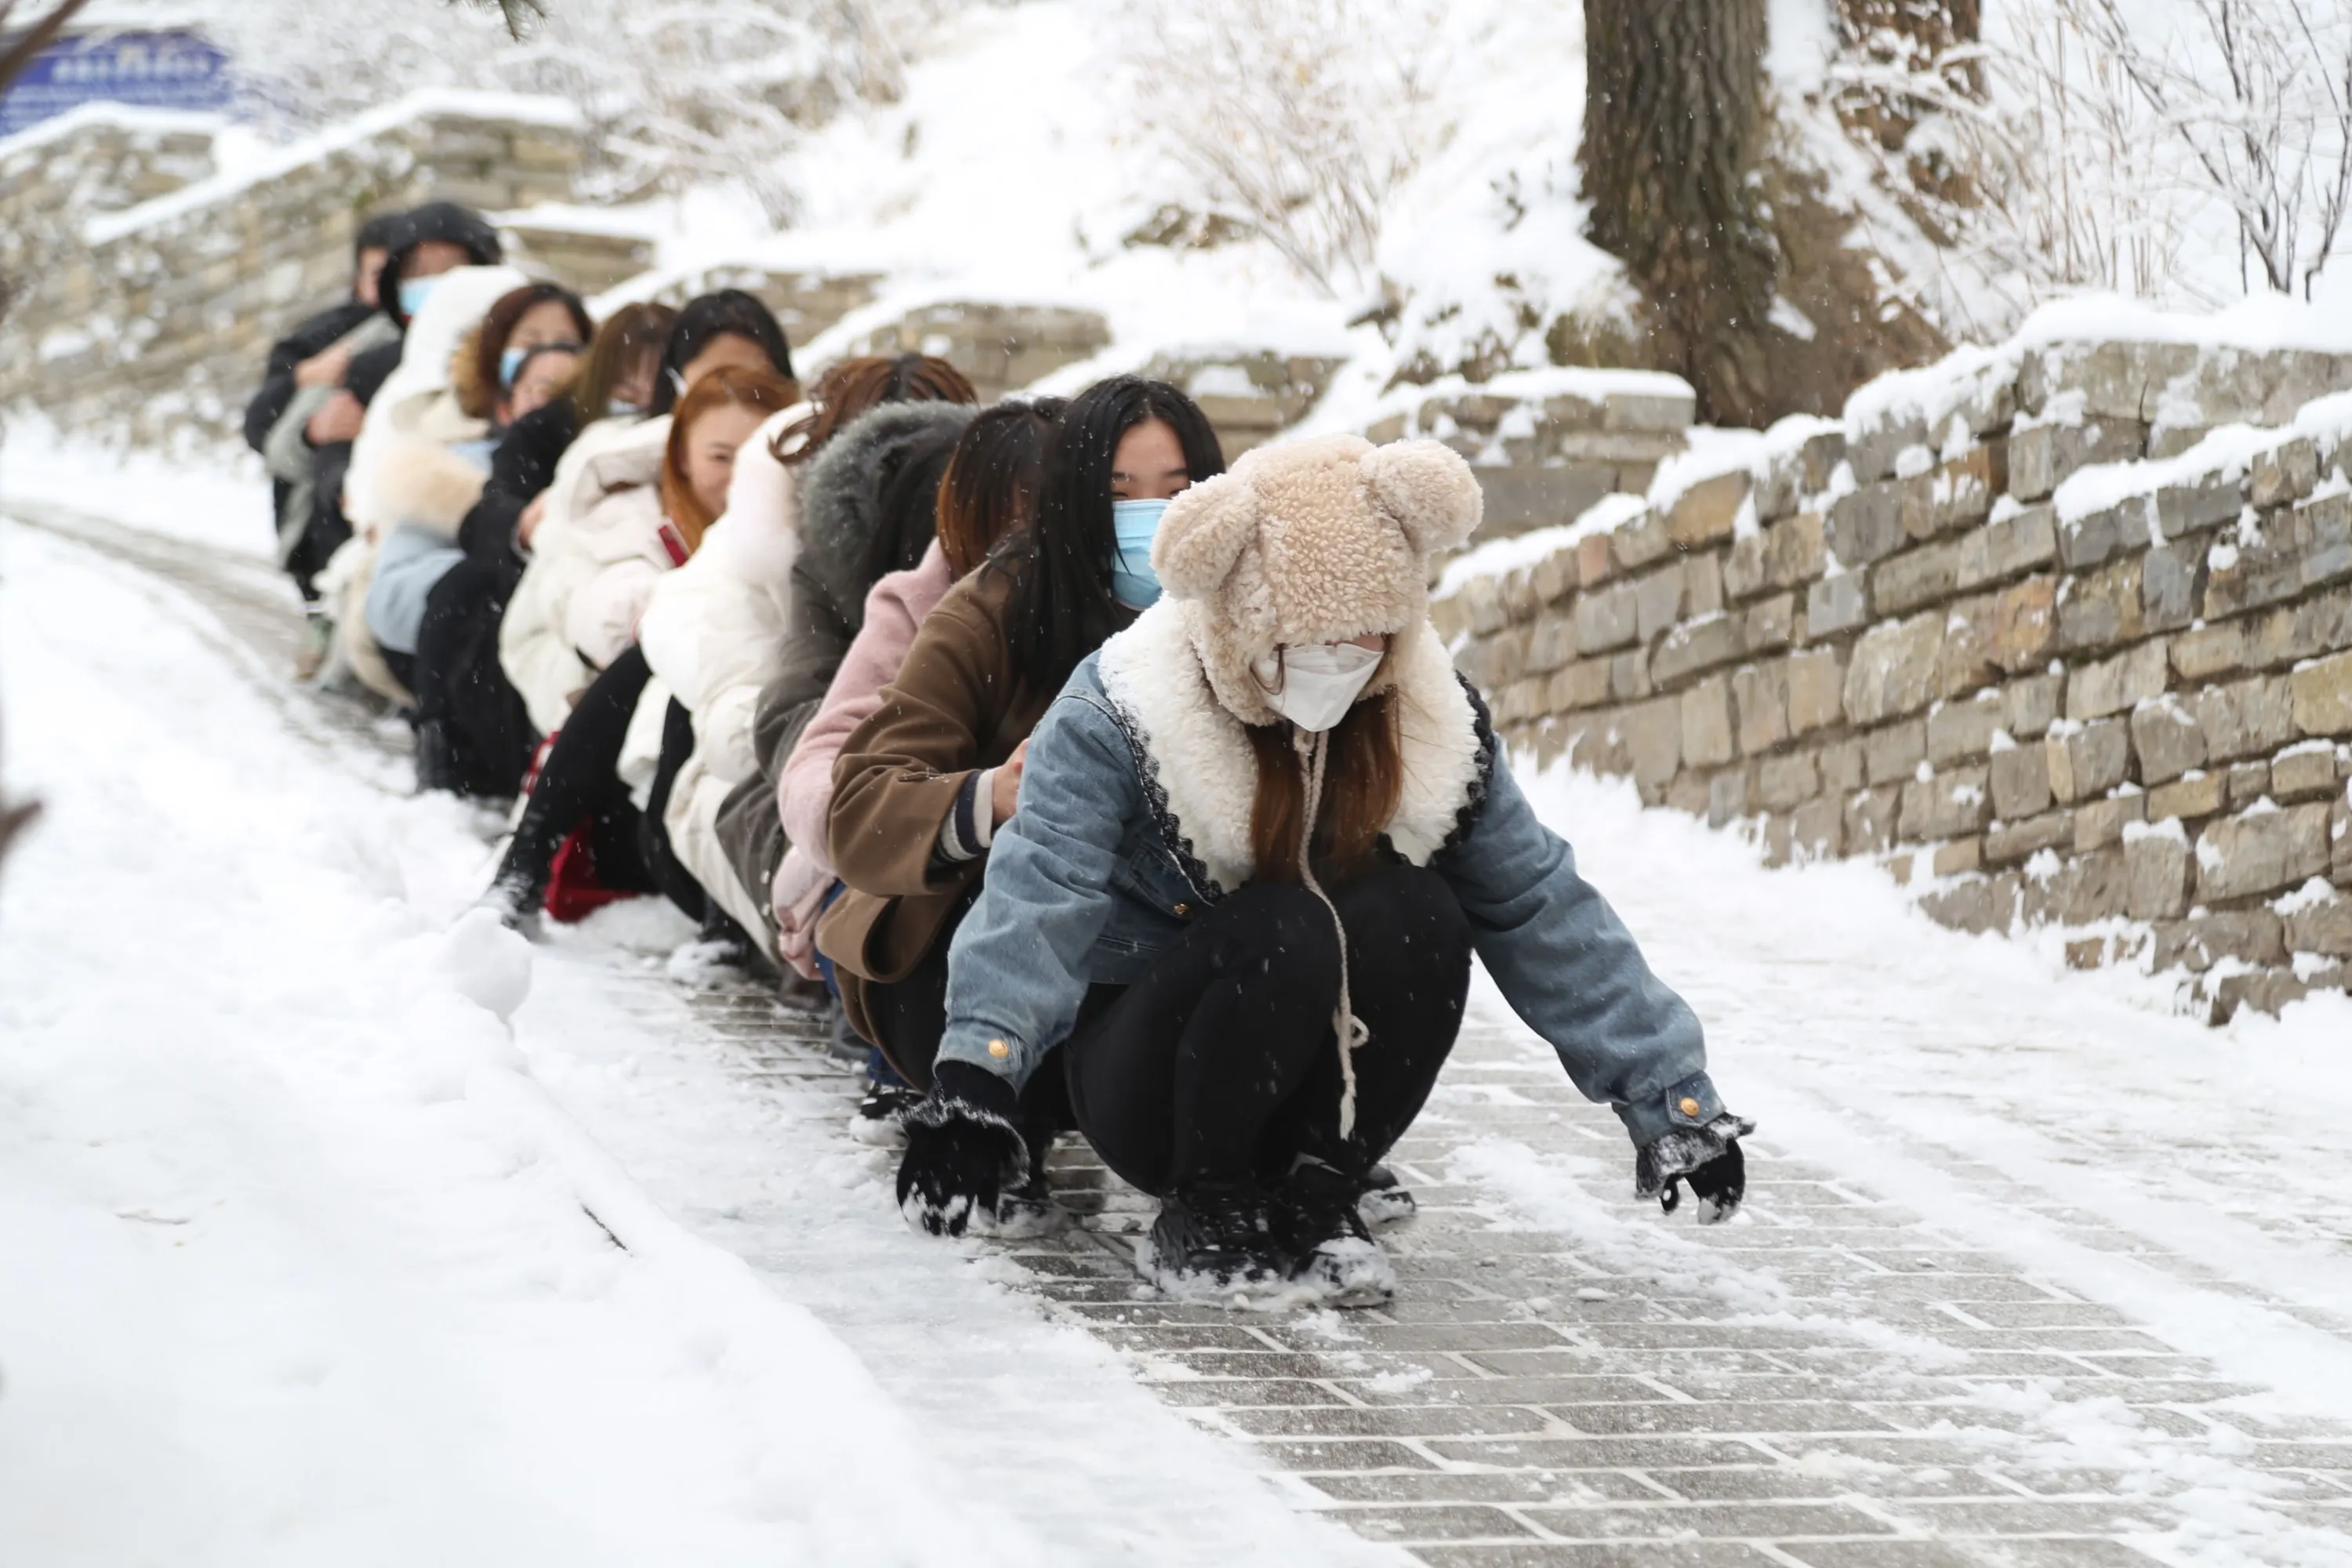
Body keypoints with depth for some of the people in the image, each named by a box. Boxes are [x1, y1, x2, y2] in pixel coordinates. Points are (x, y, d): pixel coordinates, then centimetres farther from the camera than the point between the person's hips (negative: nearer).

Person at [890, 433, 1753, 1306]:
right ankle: (1201, 1206, -14)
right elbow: (1038, 902, -29)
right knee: (1285, 929, -32)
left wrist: (1667, 1098, -4)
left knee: (1416, 910, -24)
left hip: (1310, 1090, 4)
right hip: (1141, 1083, -4)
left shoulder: (1435, 732, -5)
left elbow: (1545, 915, -1)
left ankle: (1319, 1196, -10)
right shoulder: (1117, 720, -18)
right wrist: (973, 1078, -44)